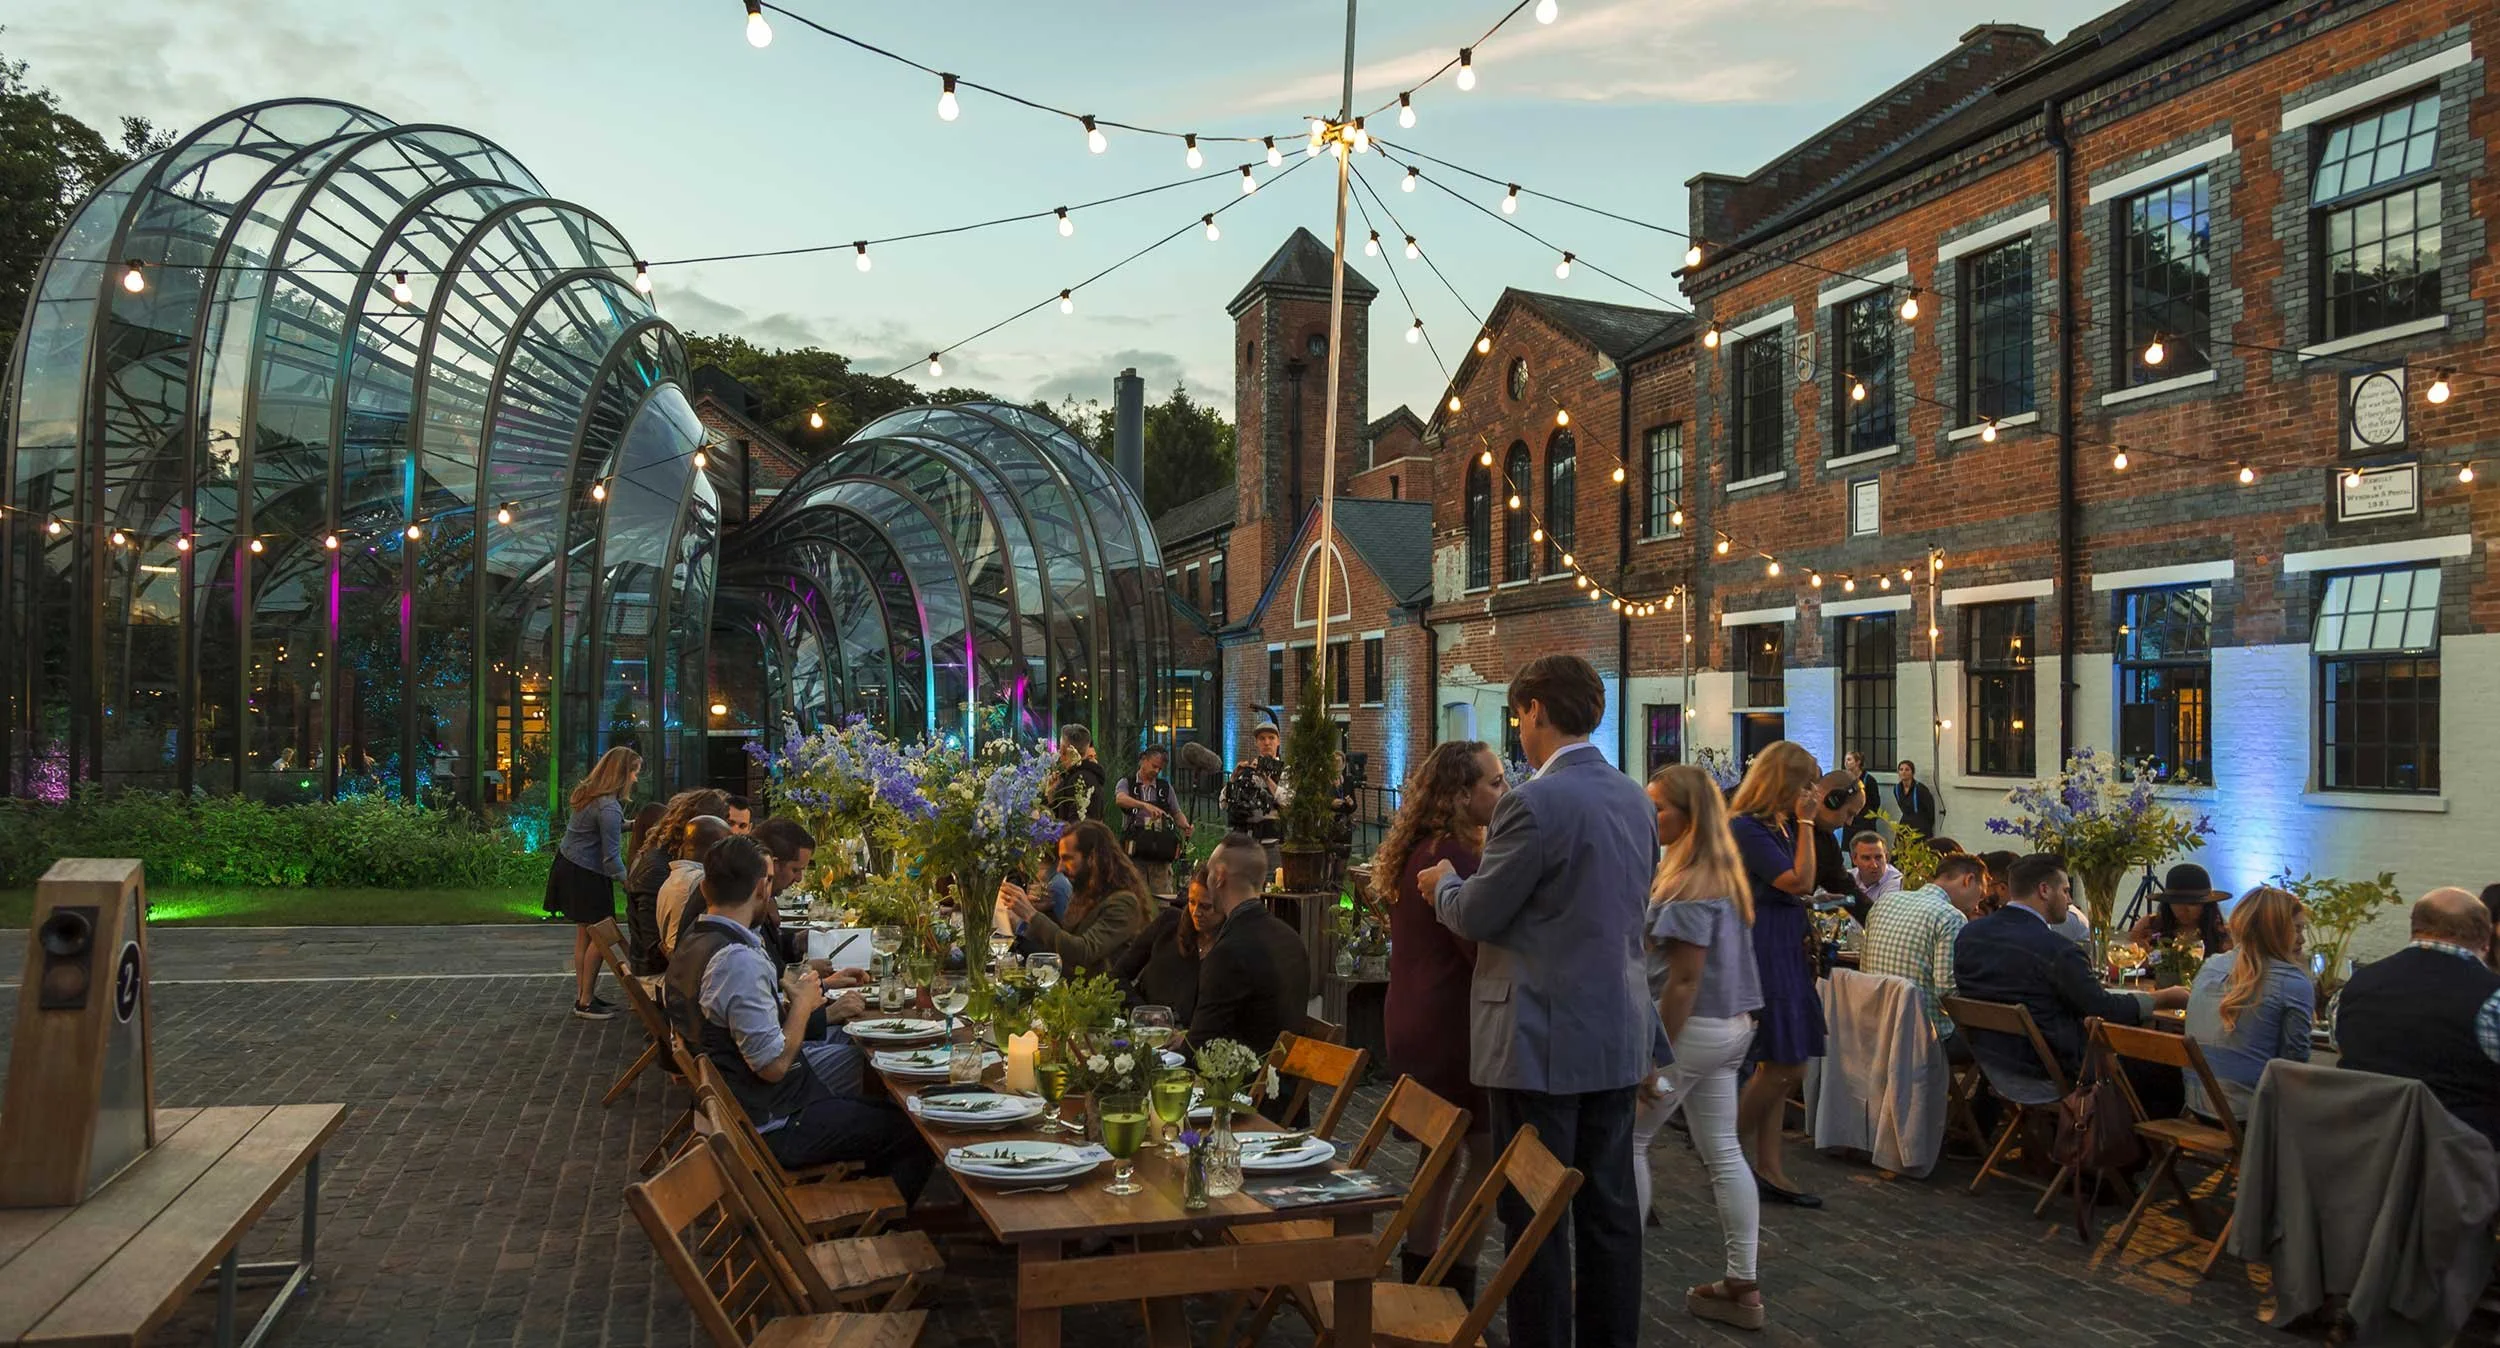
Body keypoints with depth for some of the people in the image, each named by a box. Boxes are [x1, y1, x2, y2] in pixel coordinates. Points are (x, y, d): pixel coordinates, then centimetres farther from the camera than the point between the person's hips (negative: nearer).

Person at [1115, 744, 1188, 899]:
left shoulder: (1165, 787, 14)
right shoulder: (1127, 783, 5)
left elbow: (1177, 813, 19)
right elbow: (1120, 799, -17)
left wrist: (1186, 826, -5)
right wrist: (1146, 806, -34)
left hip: (1161, 850, 2)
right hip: (1135, 850, -2)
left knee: (1163, 896, -4)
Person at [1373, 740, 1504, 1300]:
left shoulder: (1421, 850, 11)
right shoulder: (1453, 857, -21)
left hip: (1413, 1026, 10)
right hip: (1450, 1030, -10)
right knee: (1486, 1153, -3)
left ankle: (1419, 1276, 28)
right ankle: (1457, 1288, 1)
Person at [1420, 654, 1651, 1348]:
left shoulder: (1535, 803, -18)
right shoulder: (1635, 800, 8)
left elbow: (1476, 917, -14)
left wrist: (1444, 883, 8)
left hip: (1542, 1039, -8)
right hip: (1619, 1035, 8)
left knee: (1535, 1214, 1)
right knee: (1609, 1206, 15)